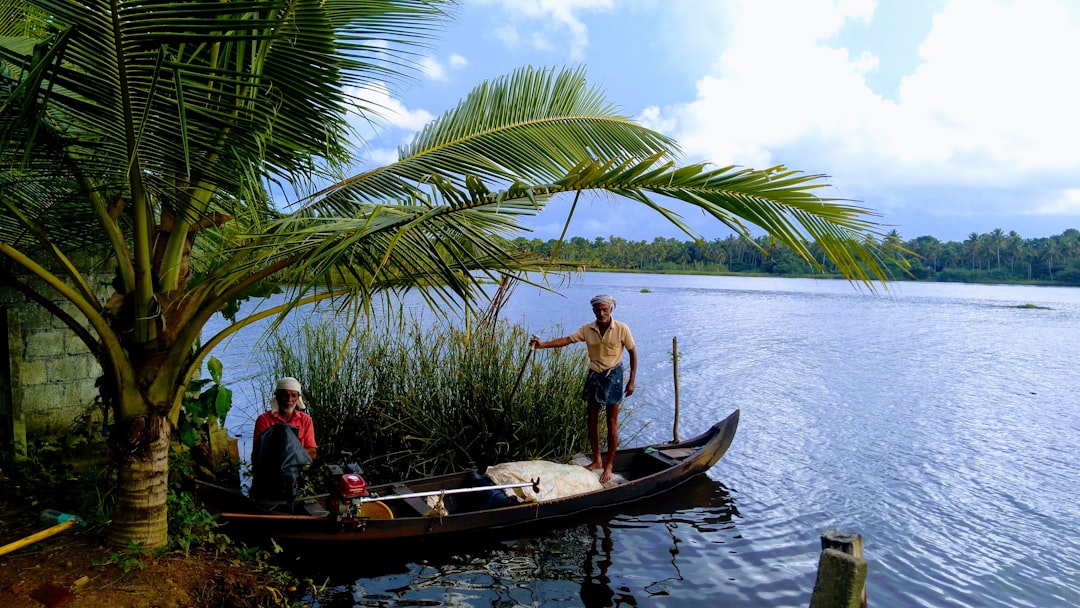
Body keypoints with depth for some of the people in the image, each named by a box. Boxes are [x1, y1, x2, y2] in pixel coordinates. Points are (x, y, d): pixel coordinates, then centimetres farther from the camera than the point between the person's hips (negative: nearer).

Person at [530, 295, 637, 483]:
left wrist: (631, 381, -6)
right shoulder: (587, 329, -3)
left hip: (613, 376, -4)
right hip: (594, 376, 4)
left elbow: (632, 353, -4)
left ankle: (609, 465, 13)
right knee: (592, 421, 10)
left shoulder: (621, 329, -12)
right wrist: (542, 344, -25)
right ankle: (596, 460, 26)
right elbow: (567, 340, -10)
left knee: (612, 423, 2)